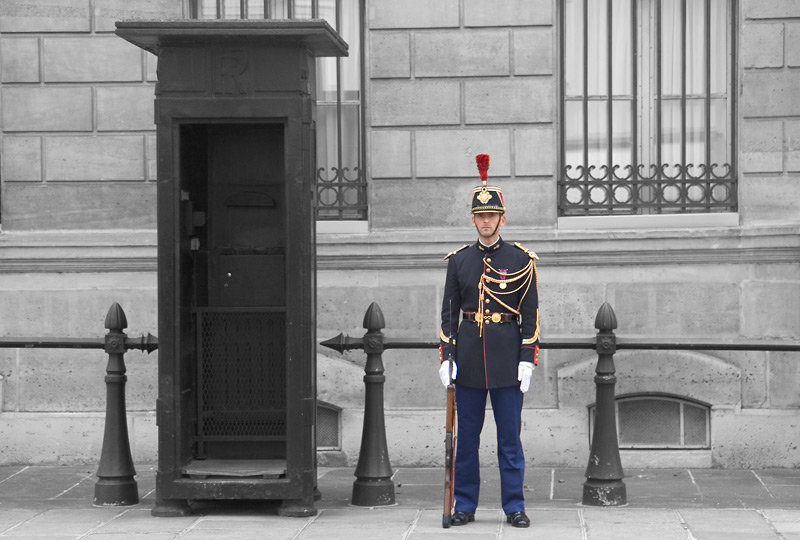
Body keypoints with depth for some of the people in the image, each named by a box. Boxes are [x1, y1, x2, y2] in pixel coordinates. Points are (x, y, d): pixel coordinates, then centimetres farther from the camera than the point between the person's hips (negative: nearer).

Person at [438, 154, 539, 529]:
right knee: (467, 435, 6)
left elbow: (530, 313, 0)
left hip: (507, 357, -2)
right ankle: (465, 506, 13)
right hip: (469, 354, 2)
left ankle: (514, 507, 7)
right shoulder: (458, 261, 6)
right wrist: (446, 356, -2)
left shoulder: (521, 260, 1)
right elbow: (449, 311, 7)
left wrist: (527, 359, -7)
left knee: (509, 434, 1)